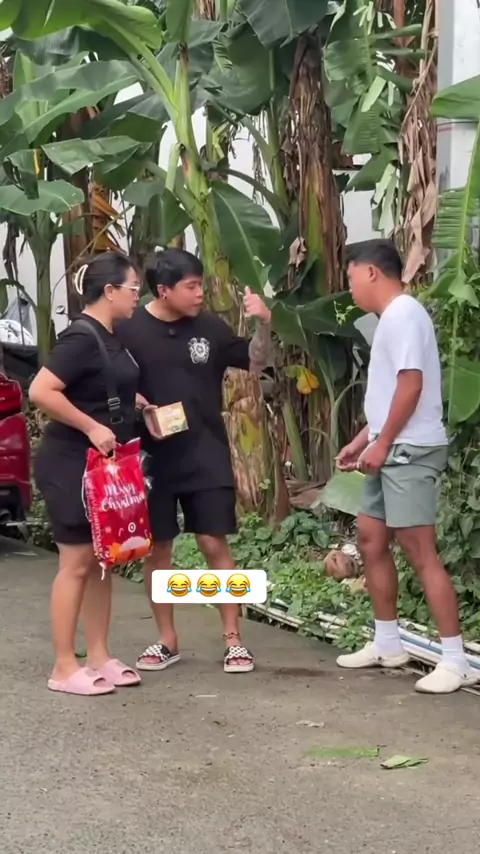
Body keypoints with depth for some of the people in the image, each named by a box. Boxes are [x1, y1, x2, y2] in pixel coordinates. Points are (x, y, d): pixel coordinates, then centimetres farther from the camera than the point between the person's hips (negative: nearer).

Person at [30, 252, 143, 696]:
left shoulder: (111, 337, 10)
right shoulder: (82, 337, -18)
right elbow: (40, 391, -26)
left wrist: (137, 405, 11)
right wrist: (92, 427, -24)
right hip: (73, 466, -9)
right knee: (76, 563, -5)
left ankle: (99, 657, 19)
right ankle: (64, 668, 2)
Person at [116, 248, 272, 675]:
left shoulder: (209, 327, 0)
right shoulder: (129, 330, -6)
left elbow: (255, 362, 10)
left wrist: (263, 325, -7)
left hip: (206, 454, 1)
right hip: (153, 457, -1)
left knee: (215, 544, -1)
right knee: (158, 547, 8)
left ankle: (234, 639, 8)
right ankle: (167, 640, 21)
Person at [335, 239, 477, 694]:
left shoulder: (403, 314, -14)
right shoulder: (391, 318, 17)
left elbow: (411, 385, -21)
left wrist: (382, 444, -18)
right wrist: (362, 440, 21)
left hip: (409, 451, -11)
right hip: (392, 451, 11)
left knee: (420, 551, -13)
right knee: (370, 539, 15)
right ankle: (387, 644, 25)